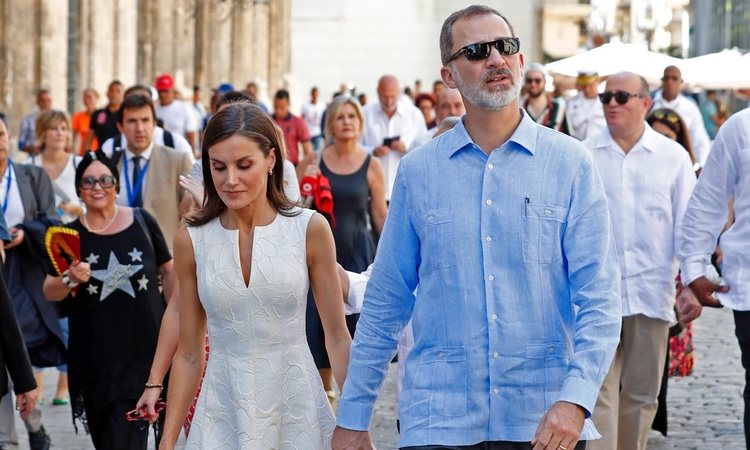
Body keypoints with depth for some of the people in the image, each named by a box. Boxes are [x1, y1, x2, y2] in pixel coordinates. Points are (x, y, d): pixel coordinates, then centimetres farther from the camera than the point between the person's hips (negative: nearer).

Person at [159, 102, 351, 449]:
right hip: (223, 413, 1)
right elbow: (188, 355, 7)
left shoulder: (309, 229, -3)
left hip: (296, 406, -1)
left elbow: (338, 338, 2)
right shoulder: (191, 240, 1)